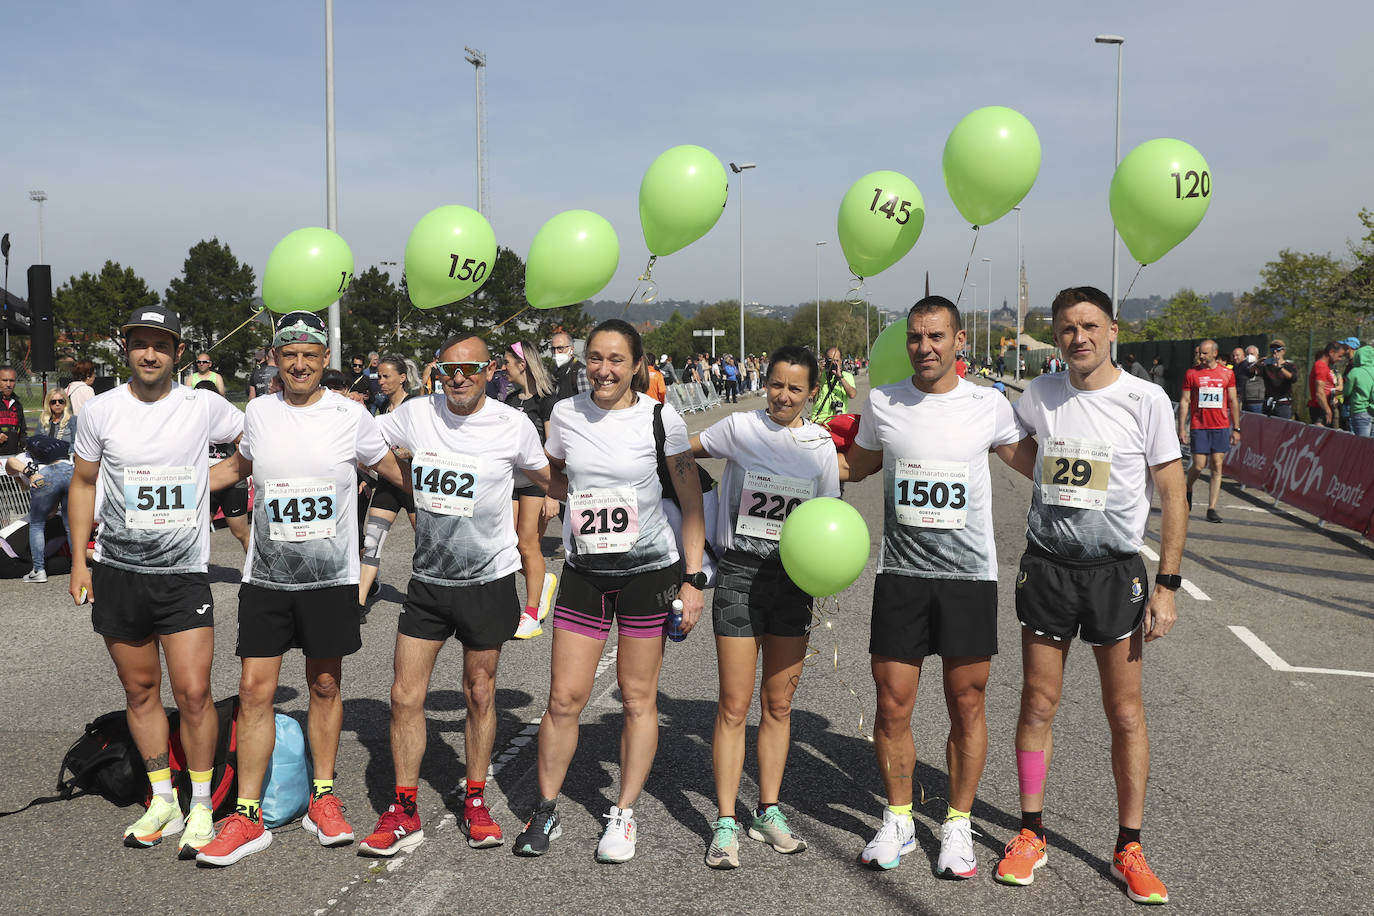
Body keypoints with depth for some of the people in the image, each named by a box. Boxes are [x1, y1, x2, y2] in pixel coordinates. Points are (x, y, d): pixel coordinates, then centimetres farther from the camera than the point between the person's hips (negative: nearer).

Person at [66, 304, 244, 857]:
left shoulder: (204, 407, -3)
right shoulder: (101, 411, 1)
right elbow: (83, 483, 10)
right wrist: (78, 560, 7)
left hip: (184, 574, -2)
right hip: (116, 573, 2)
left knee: (193, 692, -7)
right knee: (140, 691, 11)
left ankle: (200, 806, 10)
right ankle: (162, 800, 25)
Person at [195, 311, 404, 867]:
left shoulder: (349, 416, -3)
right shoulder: (259, 413, 4)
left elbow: (399, 474, 10)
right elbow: (236, 470, 22)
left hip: (331, 576, -1)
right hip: (265, 576, 2)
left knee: (325, 685, 9)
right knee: (255, 689, -2)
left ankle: (323, 799, 23)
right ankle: (248, 817, 6)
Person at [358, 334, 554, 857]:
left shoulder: (511, 425, -7)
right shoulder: (416, 413, -2)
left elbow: (549, 480, 9)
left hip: (488, 582, -2)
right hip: (427, 580, 2)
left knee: (479, 696, 10)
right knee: (406, 696, 1)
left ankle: (475, 801, 27)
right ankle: (404, 812, 15)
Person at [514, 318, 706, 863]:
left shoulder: (661, 418, -7)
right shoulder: (566, 414, 1)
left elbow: (691, 500, -2)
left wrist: (692, 578, -5)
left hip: (650, 570, -2)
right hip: (583, 572, 2)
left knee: (638, 698, 6)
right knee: (565, 697, 1)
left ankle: (624, 814, 21)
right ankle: (546, 810, 20)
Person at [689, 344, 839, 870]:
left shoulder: (821, 446, 3)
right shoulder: (739, 429, -3)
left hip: (792, 579, 3)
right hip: (740, 574, -2)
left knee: (779, 704, 9)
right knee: (734, 705, -2)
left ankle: (768, 812, 22)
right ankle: (725, 823, 5)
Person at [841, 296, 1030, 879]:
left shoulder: (988, 407, 0)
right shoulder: (882, 404, 3)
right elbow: (856, 466, 20)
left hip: (970, 574, -1)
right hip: (900, 574, 1)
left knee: (967, 705, 5)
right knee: (892, 704, 3)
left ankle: (958, 827, 21)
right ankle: (898, 820, 23)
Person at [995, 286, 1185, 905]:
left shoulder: (1146, 400, -6)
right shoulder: (1041, 395, 2)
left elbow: (1173, 496, -4)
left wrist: (1166, 586, -8)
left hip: (1116, 570, -2)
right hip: (1046, 567, 2)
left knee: (1125, 713, 4)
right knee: (1038, 704, 7)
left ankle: (1128, 847, 17)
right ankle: (1031, 834, 21)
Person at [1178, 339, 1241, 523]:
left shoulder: (1227, 374, 6)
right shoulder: (1191, 373, 3)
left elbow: (1233, 402, 11)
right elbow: (1185, 401, 4)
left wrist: (1236, 429, 8)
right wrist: (1182, 428, -2)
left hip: (1221, 427, 1)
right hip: (1199, 427, -1)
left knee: (1217, 468, -1)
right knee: (1198, 466, -4)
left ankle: (1212, 509, 3)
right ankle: (1188, 490, 27)